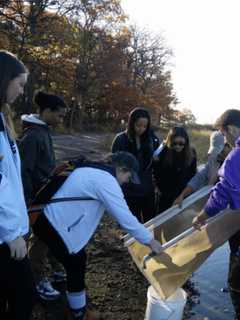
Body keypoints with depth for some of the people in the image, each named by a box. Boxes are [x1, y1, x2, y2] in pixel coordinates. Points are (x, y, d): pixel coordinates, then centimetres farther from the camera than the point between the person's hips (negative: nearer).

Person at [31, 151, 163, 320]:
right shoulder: (107, 181, -18)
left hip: (49, 220, 10)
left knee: (77, 262, 22)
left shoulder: (89, 169, 13)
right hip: (57, 228, -10)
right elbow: (125, 217, -18)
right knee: (77, 266, 5)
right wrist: (150, 240, -7)